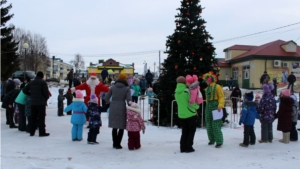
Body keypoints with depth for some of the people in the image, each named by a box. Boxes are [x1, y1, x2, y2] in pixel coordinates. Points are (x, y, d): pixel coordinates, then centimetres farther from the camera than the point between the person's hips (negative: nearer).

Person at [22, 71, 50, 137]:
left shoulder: (31, 82, 10)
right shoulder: (43, 82, -9)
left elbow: (24, 90, 12)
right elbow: (46, 92, -13)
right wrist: (46, 98, 6)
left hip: (33, 103, 6)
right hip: (41, 103, -6)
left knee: (33, 118, 13)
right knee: (41, 118, -1)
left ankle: (32, 132, 17)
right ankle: (42, 132, 0)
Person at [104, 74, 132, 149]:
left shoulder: (113, 87, 4)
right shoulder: (127, 88, -4)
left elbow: (106, 97, 5)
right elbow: (129, 100, -10)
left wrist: (110, 102, 22)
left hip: (113, 108, 3)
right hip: (122, 108, -3)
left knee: (114, 127, 14)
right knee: (121, 127, 6)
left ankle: (115, 143, 21)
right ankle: (118, 144, 4)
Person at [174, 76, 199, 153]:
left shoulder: (176, 92, 1)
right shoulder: (187, 91, -18)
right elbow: (191, 103, -15)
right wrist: (197, 106, 6)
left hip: (181, 114, 5)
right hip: (190, 114, -5)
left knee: (184, 132, 16)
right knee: (191, 131, 9)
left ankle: (183, 147, 14)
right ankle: (188, 147, 6)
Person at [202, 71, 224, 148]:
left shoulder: (217, 87, -5)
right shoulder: (207, 88, 16)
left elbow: (221, 97, -12)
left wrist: (220, 105, -23)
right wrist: (207, 107, 17)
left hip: (215, 106, -8)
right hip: (208, 106, 8)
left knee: (216, 124, -10)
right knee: (209, 124, 10)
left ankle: (219, 141, -4)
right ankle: (212, 139, 23)